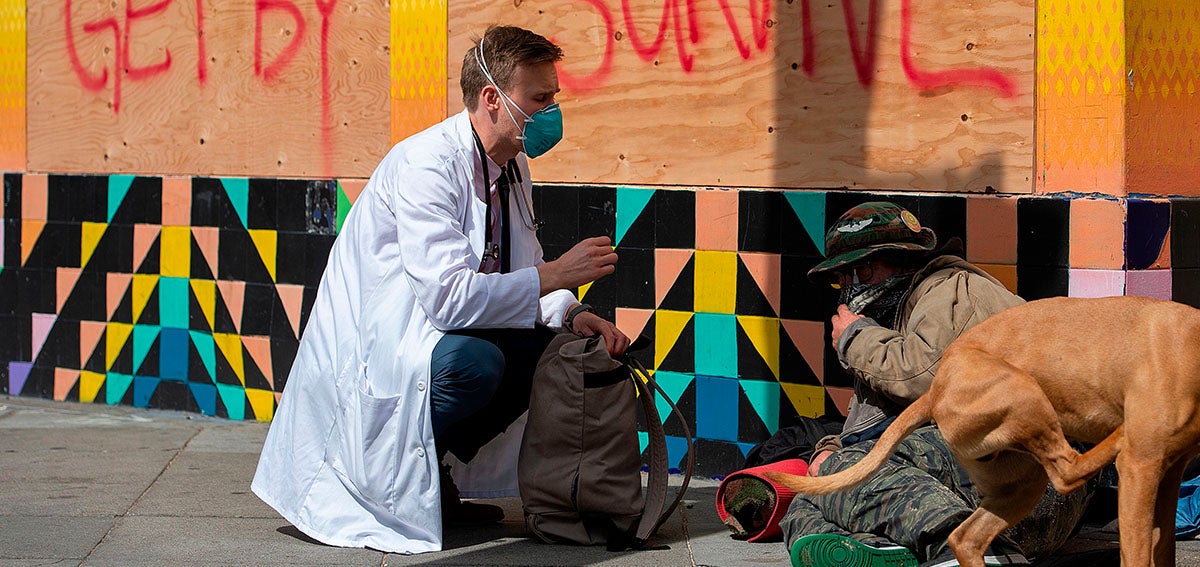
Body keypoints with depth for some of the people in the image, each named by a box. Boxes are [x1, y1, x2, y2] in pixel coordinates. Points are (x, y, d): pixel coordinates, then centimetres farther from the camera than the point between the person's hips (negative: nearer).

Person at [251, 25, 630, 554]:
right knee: (474, 361, -34)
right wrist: (554, 275, -24)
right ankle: (378, 473, -10)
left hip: (427, 334, 9)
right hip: (368, 348, -9)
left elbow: (520, 272, 13)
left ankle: (433, 473, 4)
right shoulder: (427, 164, -22)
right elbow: (450, 296, -31)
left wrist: (572, 315, -8)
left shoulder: (512, 165, 6)